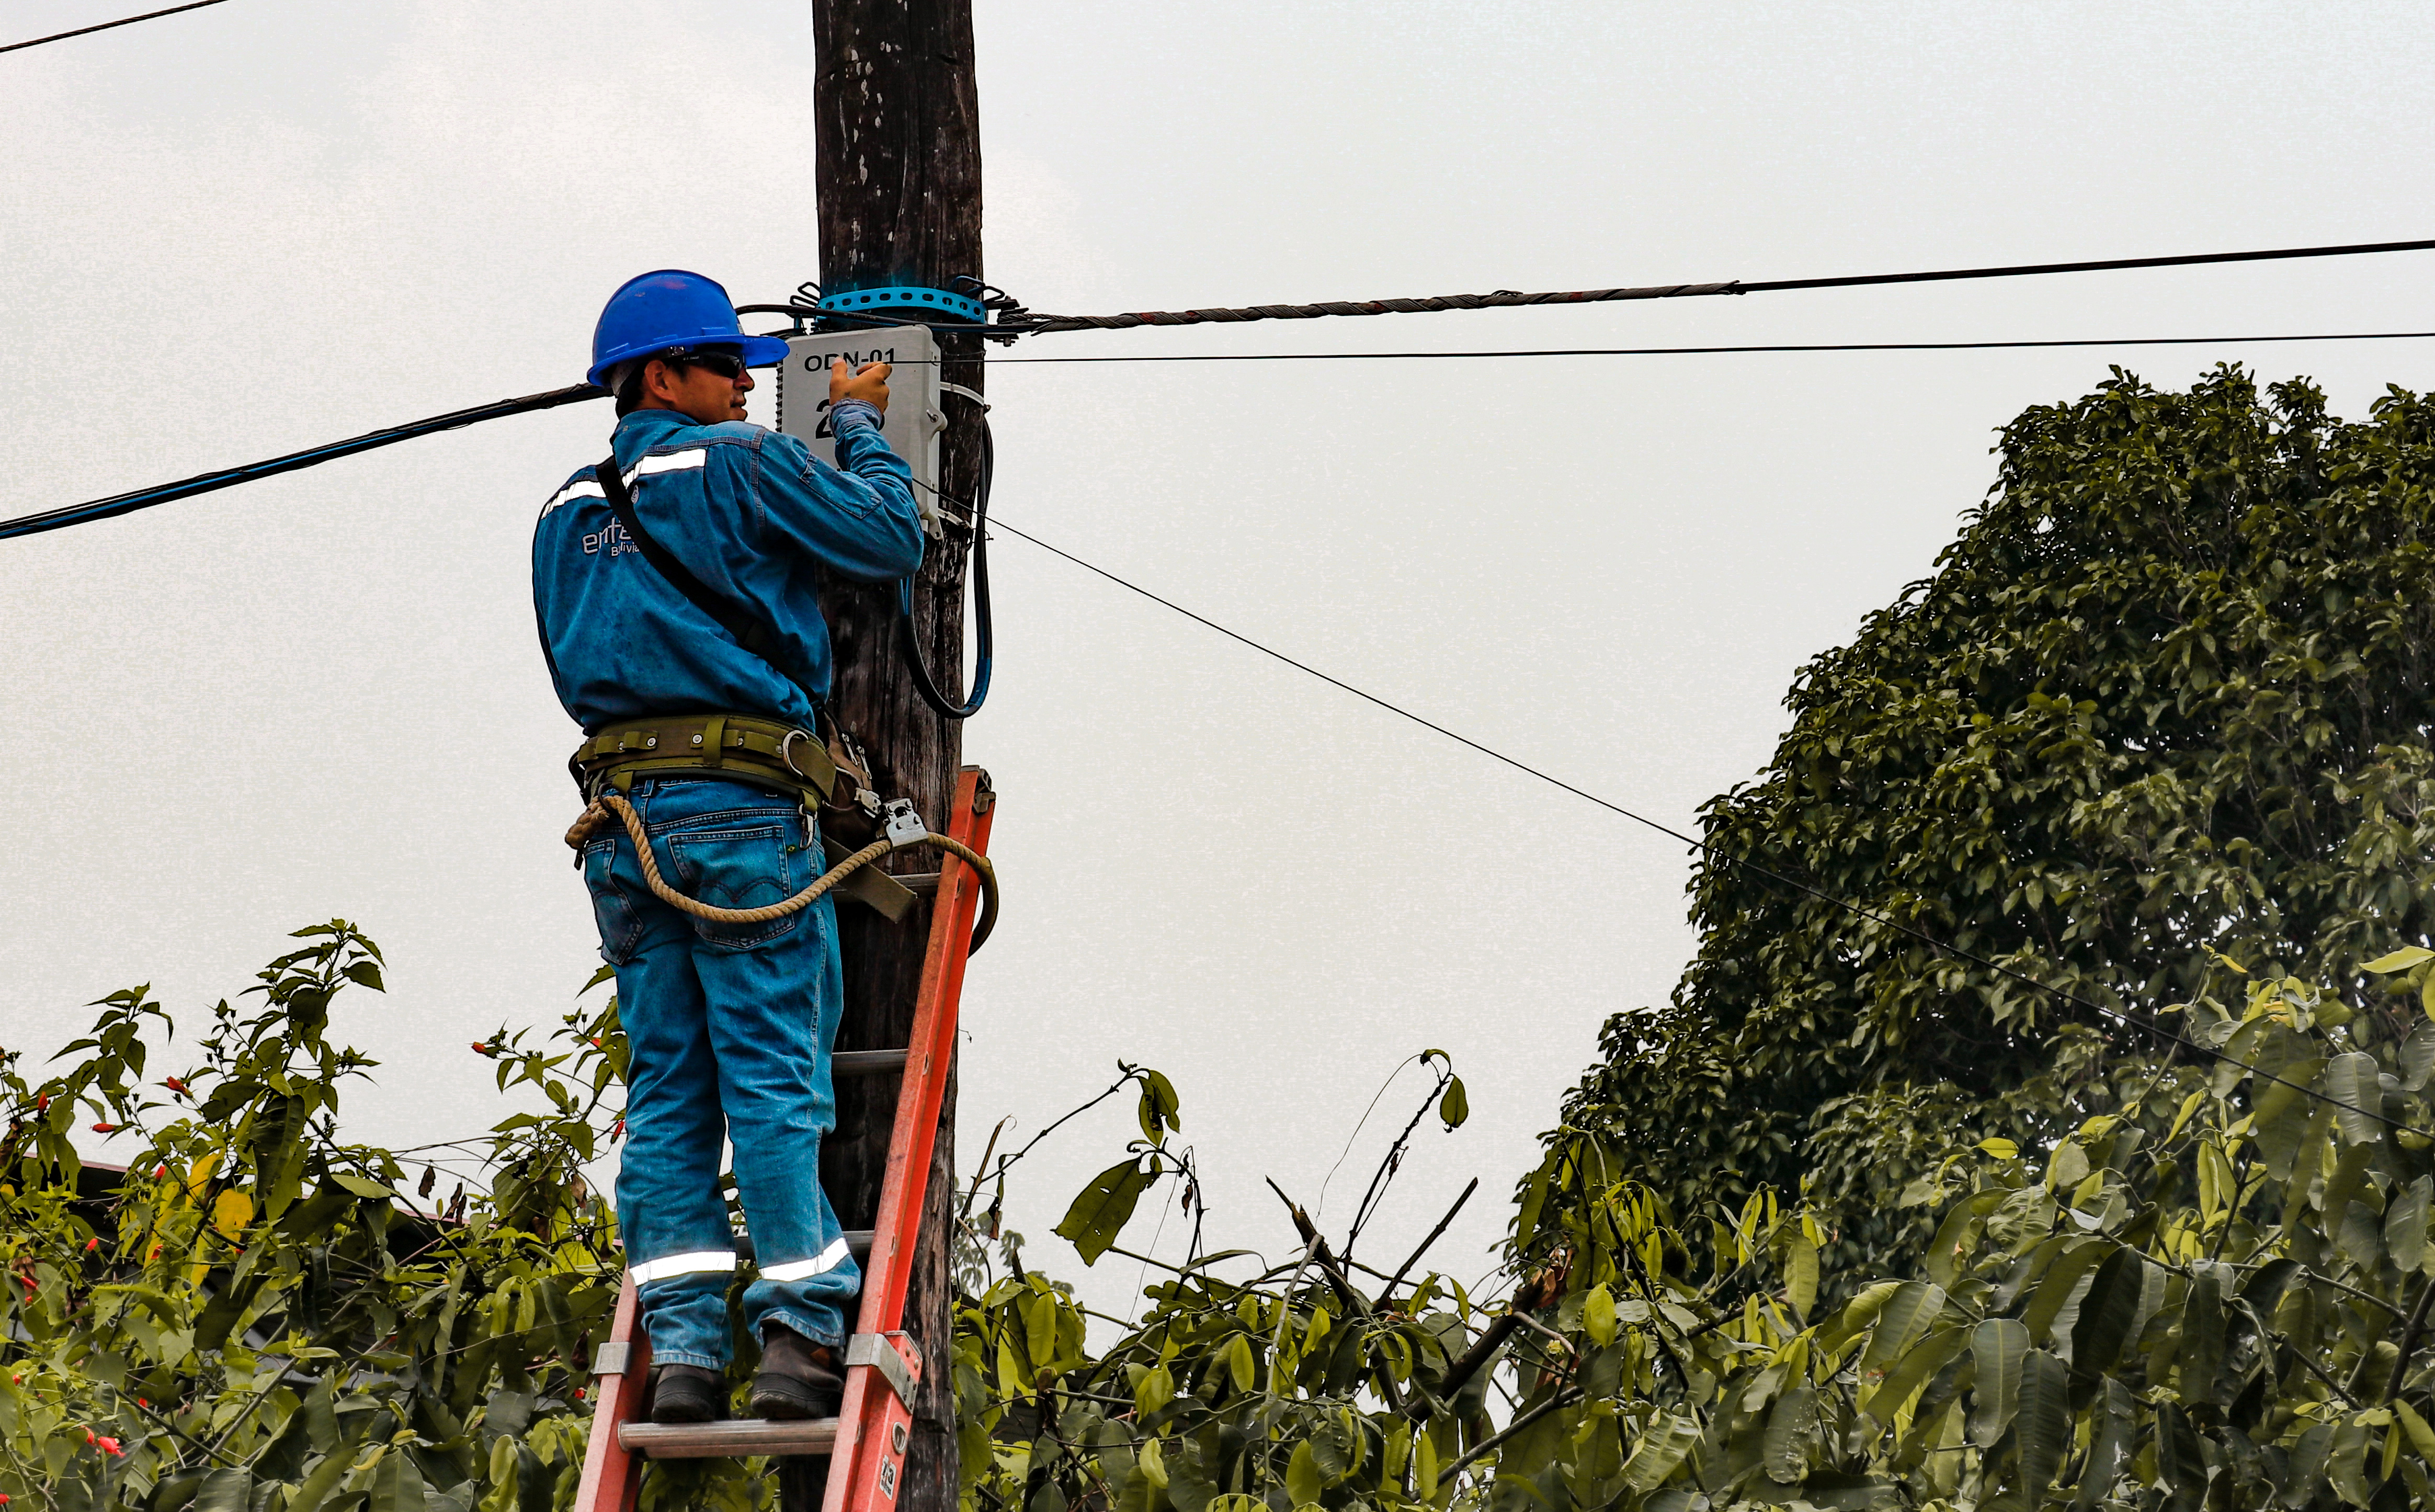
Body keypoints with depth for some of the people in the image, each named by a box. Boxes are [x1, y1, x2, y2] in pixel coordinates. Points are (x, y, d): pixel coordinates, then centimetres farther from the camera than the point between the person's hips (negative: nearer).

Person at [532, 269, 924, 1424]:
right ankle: (800, 1335, -7)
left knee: (666, 1092, 7)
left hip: (621, 825, 6)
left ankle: (682, 1343, 2)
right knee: (773, 1077, -4)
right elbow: (892, 538, 1)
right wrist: (859, 424, 16)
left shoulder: (566, 516, 18)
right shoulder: (735, 465, -3)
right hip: (741, 809, -6)